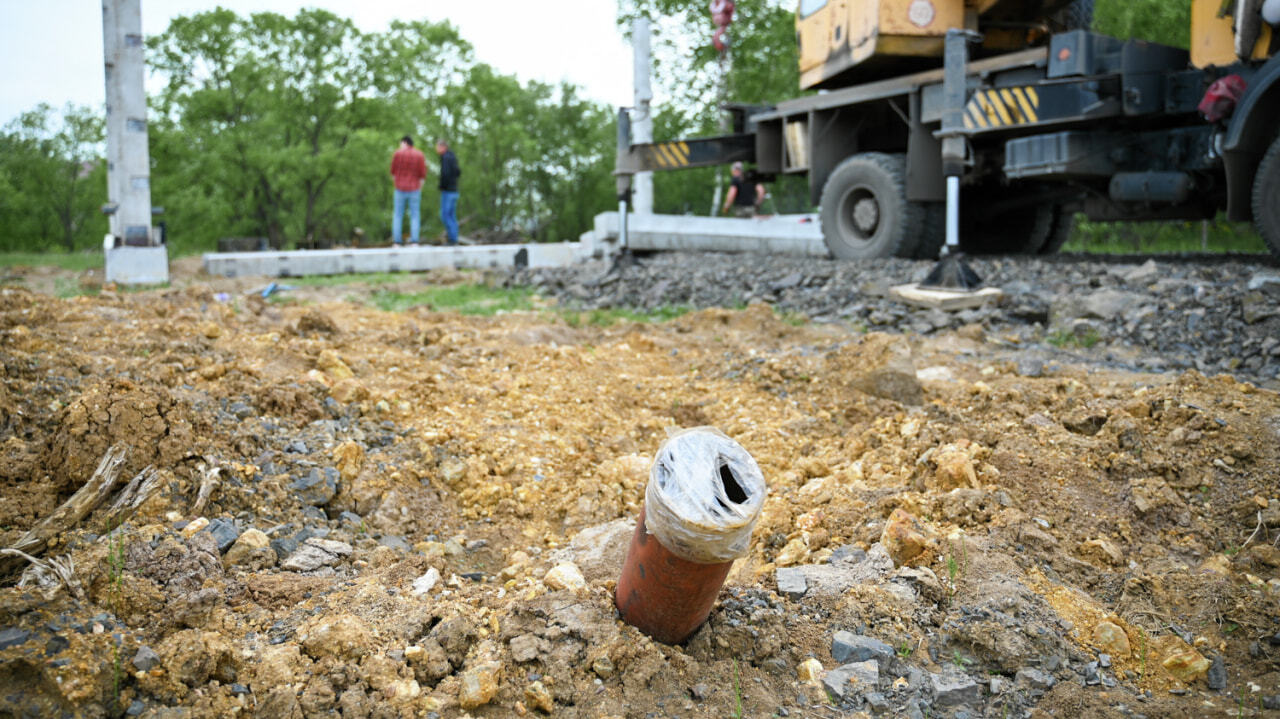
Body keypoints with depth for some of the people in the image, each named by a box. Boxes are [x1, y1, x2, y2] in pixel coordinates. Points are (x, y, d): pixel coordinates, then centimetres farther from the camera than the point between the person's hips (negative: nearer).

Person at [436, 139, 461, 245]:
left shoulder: (445, 158, -14)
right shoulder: (452, 157, 15)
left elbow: (445, 173, -24)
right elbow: (458, 173, 23)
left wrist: (442, 186, -11)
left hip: (447, 191, -9)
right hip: (454, 191, 9)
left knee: (444, 216, -7)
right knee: (452, 216, 10)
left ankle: (452, 239, -11)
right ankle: (454, 240, 10)